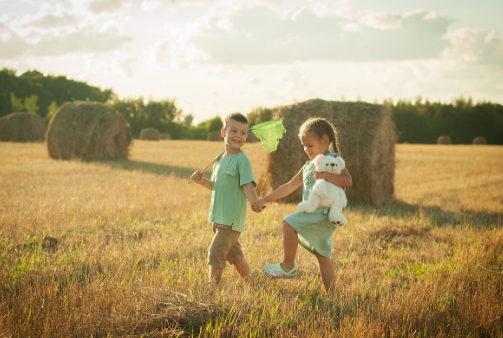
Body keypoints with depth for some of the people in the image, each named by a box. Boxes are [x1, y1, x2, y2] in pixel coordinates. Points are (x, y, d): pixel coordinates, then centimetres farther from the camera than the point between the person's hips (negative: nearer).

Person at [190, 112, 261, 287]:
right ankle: (250, 284, 31)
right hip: (219, 217, 8)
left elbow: (247, 185, -19)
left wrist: (254, 201, -36)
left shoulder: (242, 159, -12)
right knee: (233, 253, 17)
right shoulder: (220, 159, 12)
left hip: (232, 218, -8)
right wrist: (202, 181, 4)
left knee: (215, 252, -10)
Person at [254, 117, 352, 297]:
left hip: (324, 213, -9)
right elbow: (289, 186, 22)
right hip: (313, 215, 9)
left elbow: (348, 181, -17)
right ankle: (331, 295, 17)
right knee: (322, 256, 11)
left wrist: (326, 176, -26)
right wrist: (266, 199, 17)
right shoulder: (308, 166, 20)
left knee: (289, 223, -21)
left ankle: (288, 266, -9)